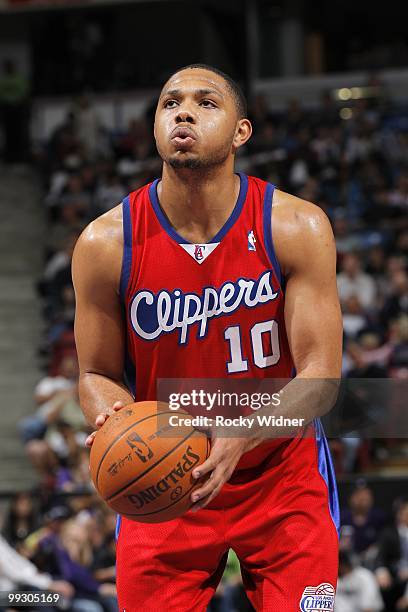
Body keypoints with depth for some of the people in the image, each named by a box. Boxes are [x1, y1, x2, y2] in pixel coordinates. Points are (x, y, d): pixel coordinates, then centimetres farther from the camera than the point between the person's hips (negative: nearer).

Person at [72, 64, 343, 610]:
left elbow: (320, 374, -15)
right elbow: (98, 374, 0)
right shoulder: (105, 243, -11)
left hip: (282, 474, 0)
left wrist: (239, 436, -33)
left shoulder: (296, 227, -13)